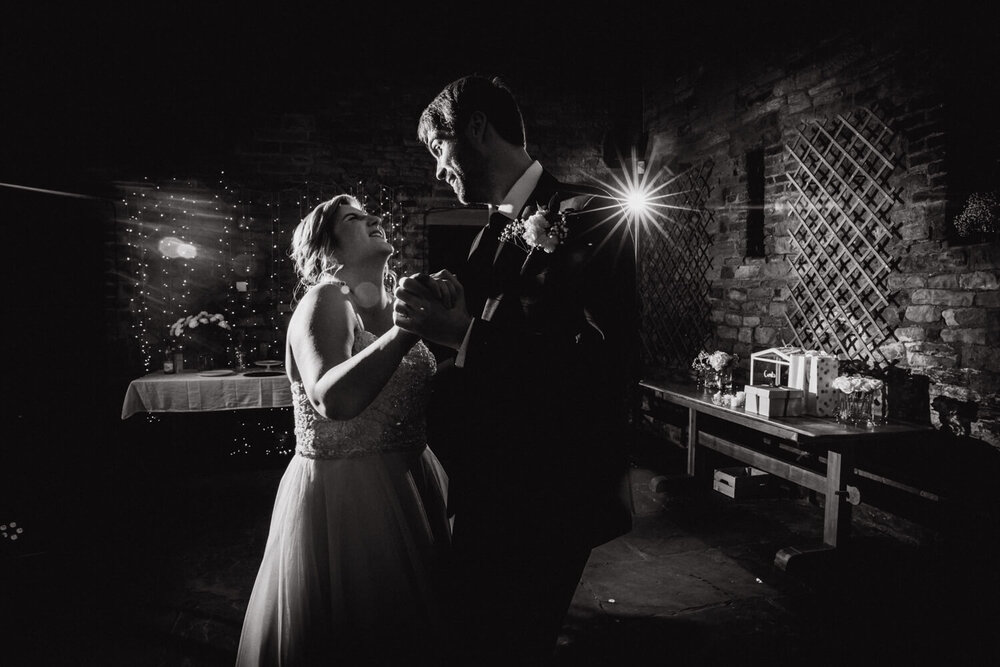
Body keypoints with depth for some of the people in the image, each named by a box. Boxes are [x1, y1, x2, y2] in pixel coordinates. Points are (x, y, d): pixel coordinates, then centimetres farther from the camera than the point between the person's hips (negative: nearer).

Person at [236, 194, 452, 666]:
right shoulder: (326, 300, -13)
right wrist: (406, 329, -35)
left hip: (408, 489, 7)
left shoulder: (394, 303, 8)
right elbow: (333, 400, -32)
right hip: (343, 497, -7)